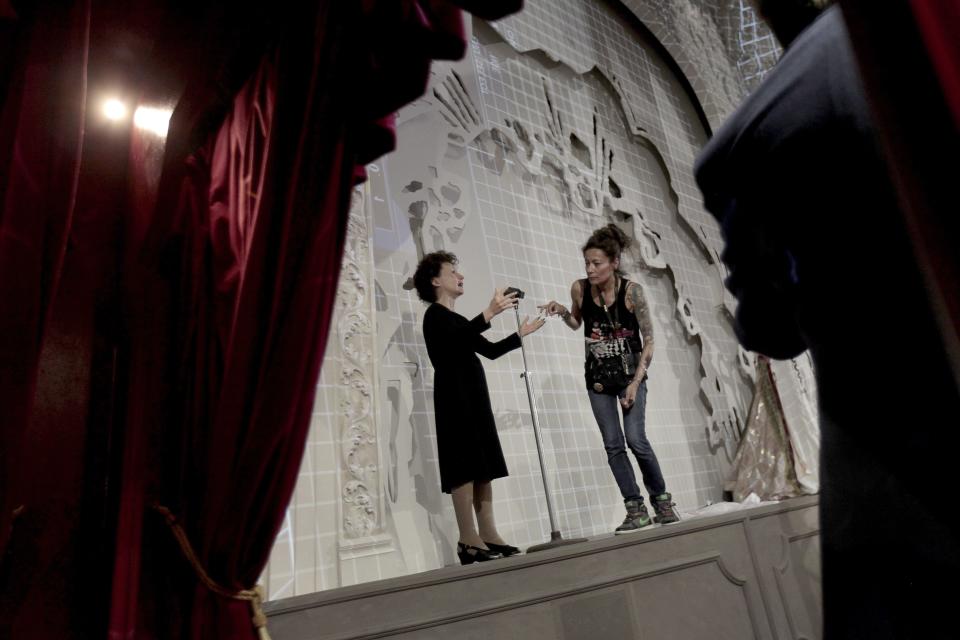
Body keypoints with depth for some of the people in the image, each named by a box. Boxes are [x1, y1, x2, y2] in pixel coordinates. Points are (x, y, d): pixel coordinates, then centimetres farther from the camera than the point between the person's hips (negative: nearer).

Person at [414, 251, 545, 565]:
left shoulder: (457, 320, 24)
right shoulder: (435, 315, -2)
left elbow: (490, 350, 26)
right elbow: (457, 339, -24)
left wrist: (521, 333, 25)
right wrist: (490, 313, -31)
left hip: (475, 398, 9)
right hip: (454, 397, -9)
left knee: (483, 468, 4)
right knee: (465, 468, -12)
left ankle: (488, 535, 6)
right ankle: (468, 542, -10)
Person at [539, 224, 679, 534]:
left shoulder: (631, 290, -16)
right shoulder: (579, 288, -8)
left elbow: (649, 339, -12)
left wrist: (635, 382, -17)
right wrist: (562, 312, -11)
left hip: (630, 373, -3)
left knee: (636, 439, -11)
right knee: (613, 445, 2)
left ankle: (662, 501, 11)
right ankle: (636, 510, 13)